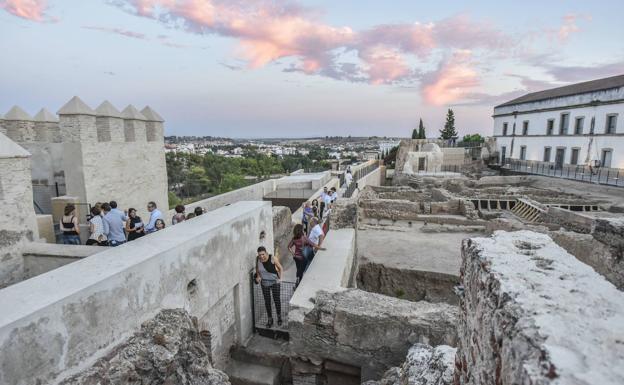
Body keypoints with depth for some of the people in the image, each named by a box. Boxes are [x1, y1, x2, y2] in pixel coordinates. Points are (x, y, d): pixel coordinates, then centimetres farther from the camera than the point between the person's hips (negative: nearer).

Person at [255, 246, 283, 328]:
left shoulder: (273, 258, -24)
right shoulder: (257, 259, -14)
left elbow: (280, 268, -9)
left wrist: (279, 277, -6)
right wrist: (258, 276, -7)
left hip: (275, 282, -3)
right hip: (264, 283, 3)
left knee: (276, 299, 8)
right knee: (267, 301, 11)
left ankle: (279, 316, 32)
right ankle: (270, 319, 29)